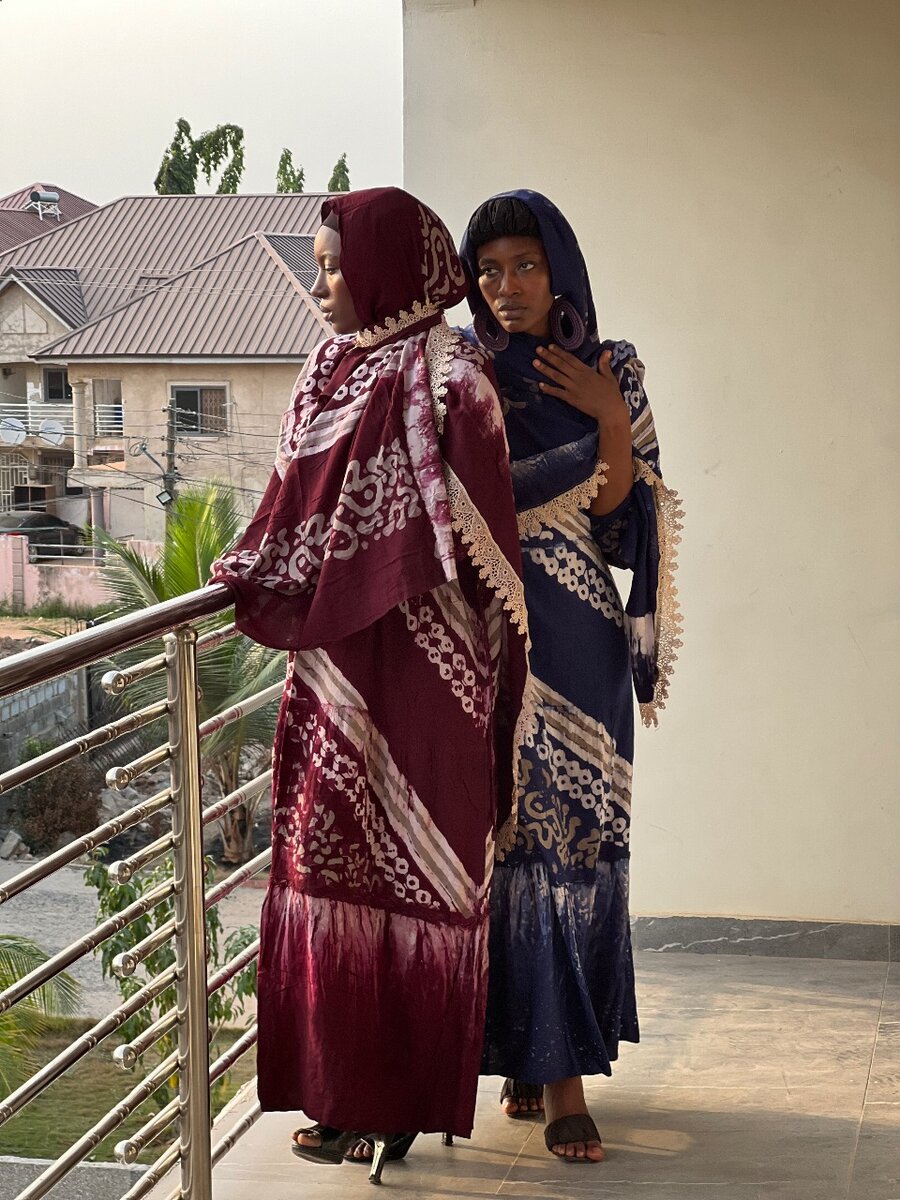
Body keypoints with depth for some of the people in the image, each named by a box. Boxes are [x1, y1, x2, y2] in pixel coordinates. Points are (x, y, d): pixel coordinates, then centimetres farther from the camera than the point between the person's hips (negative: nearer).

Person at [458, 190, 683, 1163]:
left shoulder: (609, 372, 5)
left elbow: (621, 519, 0)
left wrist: (610, 420, -12)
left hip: (576, 643, 1)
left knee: (578, 836, -1)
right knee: (505, 835, 0)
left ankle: (559, 1066, 5)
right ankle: (529, 1053, 10)